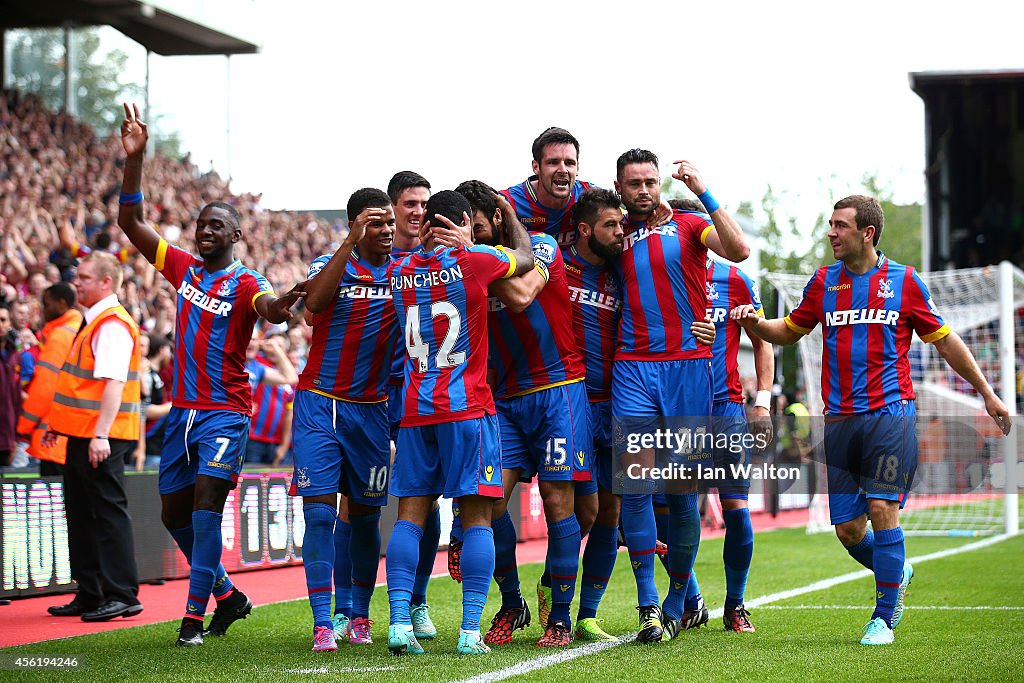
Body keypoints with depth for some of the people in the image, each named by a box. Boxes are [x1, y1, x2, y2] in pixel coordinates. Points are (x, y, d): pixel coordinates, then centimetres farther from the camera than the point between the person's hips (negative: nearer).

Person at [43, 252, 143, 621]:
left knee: (107, 512, -7)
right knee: (81, 512, 13)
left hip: (100, 438, -10)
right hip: (81, 434, 10)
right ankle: (90, 595, 19)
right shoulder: (92, 321, 16)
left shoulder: (113, 324, -15)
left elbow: (114, 382, -23)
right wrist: (58, 422, 26)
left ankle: (122, 596, -3)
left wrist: (101, 434, -28)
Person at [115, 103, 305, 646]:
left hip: (226, 412, -7)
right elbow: (130, 222, 7)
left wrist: (280, 307, -57)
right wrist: (134, 158, -2)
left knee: (206, 500, -17)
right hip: (183, 408, 7)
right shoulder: (183, 269, 8)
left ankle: (195, 612, -13)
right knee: (174, 511, 11)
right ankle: (227, 595, 27)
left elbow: (267, 308, -32)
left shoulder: (245, 283, -9)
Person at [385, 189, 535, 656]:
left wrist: (426, 238, 28)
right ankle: (470, 631, -7)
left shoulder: (401, 271, 6)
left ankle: (399, 622, -5)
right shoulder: (473, 262, -6)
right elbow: (526, 256, 14)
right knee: (476, 517, -1)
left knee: (410, 514, 5)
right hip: (467, 407, -4)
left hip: (415, 409, 4)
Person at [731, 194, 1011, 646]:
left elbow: (944, 341, 10)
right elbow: (790, 331, 21)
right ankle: (896, 573, 32)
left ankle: (884, 617, -3)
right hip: (840, 419, 3)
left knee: (881, 509, -15)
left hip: (890, 414, -3)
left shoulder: (903, 281, 2)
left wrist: (987, 393, 13)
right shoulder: (823, 282, 10)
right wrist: (755, 323, -1)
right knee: (847, 527, 1)